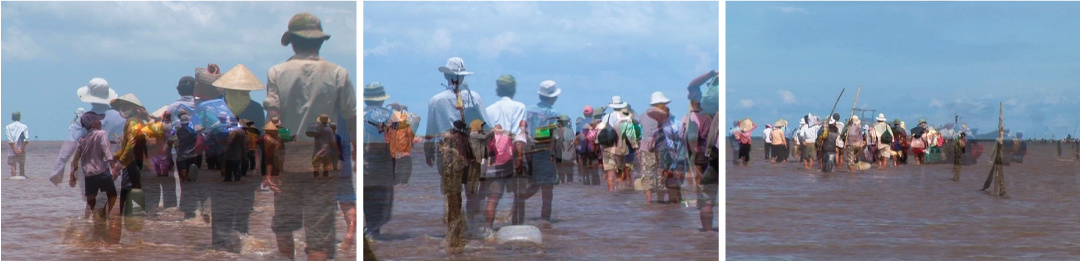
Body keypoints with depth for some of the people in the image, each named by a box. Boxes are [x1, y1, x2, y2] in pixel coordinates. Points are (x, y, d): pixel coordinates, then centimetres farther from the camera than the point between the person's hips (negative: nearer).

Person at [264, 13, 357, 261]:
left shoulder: (276, 73, -2)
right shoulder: (337, 74, -3)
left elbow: (273, 118, -10)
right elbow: (352, 119, -3)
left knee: (284, 224, 19)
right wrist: (357, 154, 8)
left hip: (287, 162, 1)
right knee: (320, 230, 0)